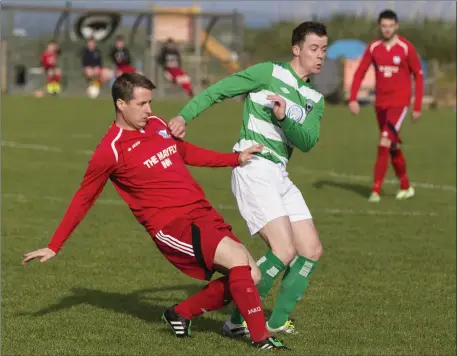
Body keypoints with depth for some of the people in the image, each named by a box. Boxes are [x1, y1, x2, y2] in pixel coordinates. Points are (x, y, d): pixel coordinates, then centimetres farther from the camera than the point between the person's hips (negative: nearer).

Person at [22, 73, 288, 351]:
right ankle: (261, 338, -19)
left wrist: (236, 159, 29)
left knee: (250, 275, 1)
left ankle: (180, 314, 18)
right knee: (238, 259, -25)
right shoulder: (111, 150, -9)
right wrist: (54, 247, 3)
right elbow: (83, 200, 0)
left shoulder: (157, 125, 11)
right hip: (172, 226, -8)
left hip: (203, 214, 8)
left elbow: (186, 152, 30)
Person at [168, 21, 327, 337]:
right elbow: (219, 90, -3)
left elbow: (307, 142, -1)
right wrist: (185, 116, -15)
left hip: (279, 175, 8)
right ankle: (238, 321, -7)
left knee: (312, 250, 5)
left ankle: (277, 323, 13)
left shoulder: (315, 99, 14)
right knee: (284, 251, -17)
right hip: (253, 169, -8)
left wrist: (285, 118, -19)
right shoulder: (269, 73, -4)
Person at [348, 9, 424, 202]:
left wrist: (417, 106, -5)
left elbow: (419, 76, -3)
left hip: (399, 103, -5)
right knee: (393, 146, 13)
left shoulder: (406, 48, -9)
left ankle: (376, 190, -16)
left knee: (385, 142, -17)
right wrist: (353, 99, -7)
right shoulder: (373, 47, 1)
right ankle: (405, 187, 29)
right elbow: (360, 73, 5)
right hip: (381, 103, 5)